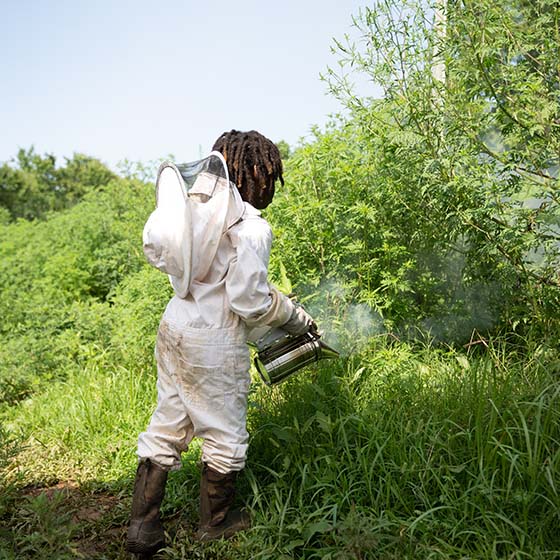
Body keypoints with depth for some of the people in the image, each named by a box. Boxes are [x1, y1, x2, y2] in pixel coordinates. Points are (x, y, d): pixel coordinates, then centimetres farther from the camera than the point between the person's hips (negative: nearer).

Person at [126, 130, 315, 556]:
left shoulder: (200, 207, 5)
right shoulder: (251, 227, -18)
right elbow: (250, 302, -19)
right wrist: (296, 318, -3)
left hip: (175, 325, 8)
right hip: (214, 344, -8)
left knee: (166, 427, 18)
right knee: (225, 436, 13)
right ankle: (215, 523, 33)